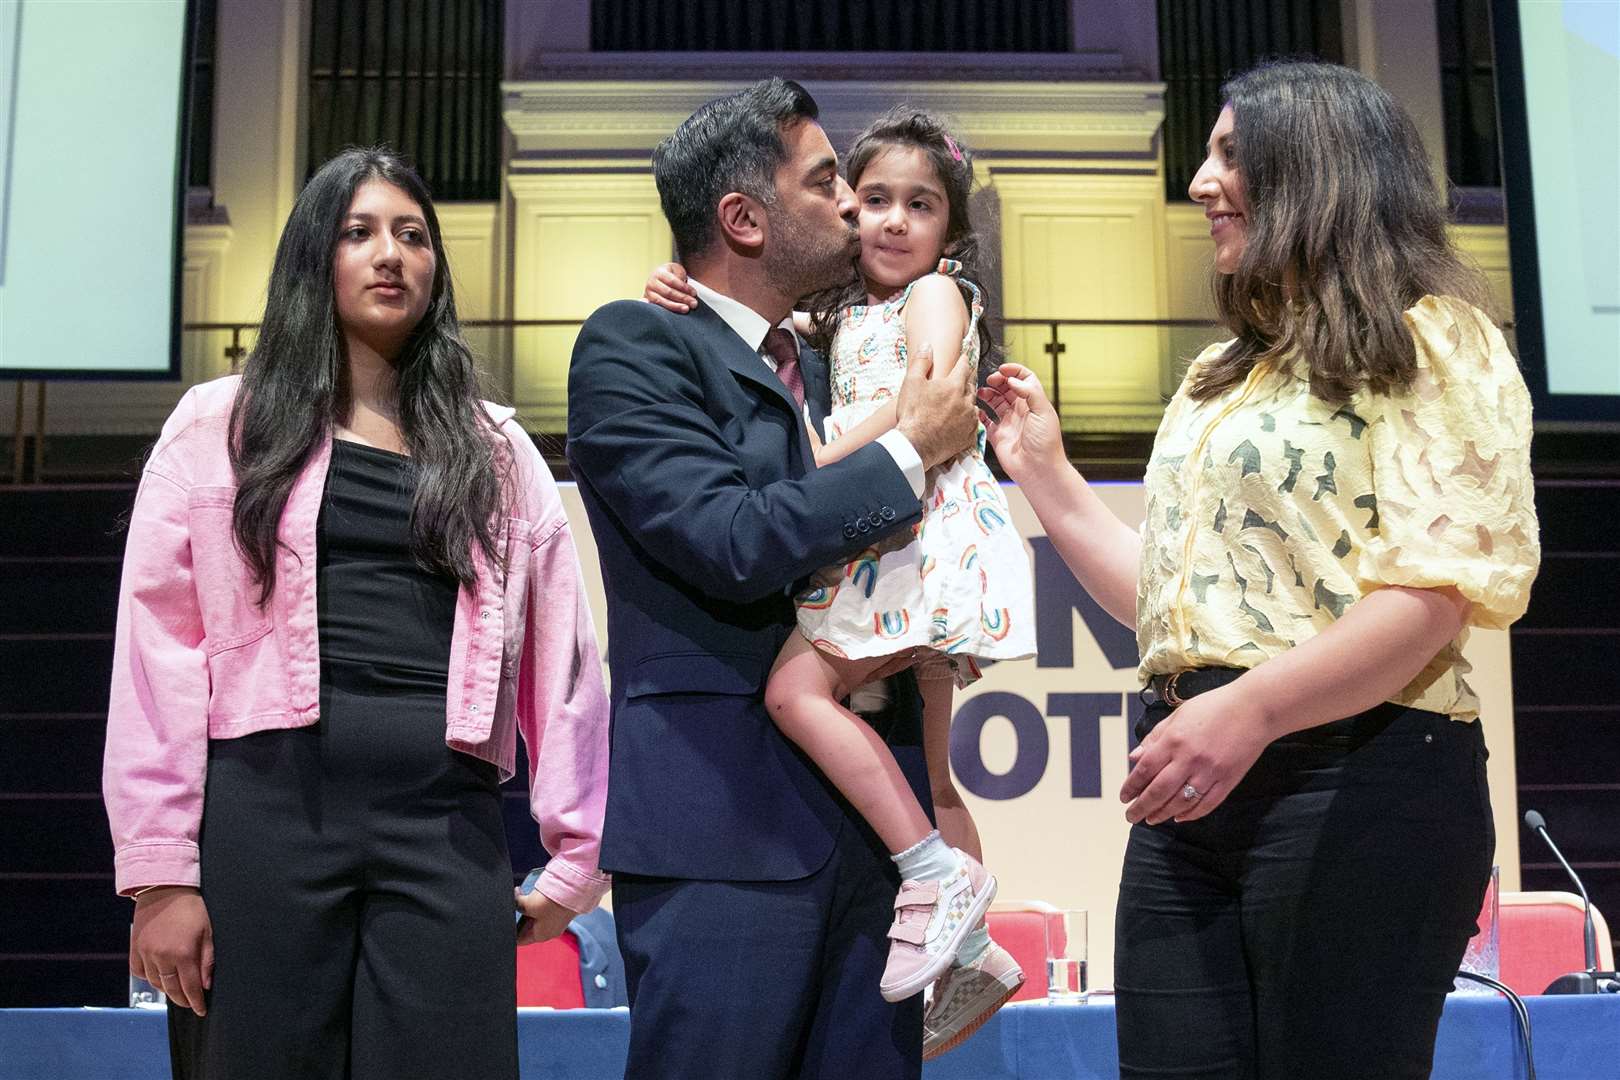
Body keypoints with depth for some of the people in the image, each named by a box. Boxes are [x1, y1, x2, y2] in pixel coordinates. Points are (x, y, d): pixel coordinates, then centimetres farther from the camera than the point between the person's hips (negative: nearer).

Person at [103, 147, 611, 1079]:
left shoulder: (497, 450, 14)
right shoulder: (219, 426, 9)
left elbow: (560, 650, 10)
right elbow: (159, 646, 2)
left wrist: (578, 856, 4)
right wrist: (160, 868, -5)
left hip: (449, 822, 2)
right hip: (266, 805, -1)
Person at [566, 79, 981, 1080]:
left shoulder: (819, 369, 19)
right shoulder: (631, 344, -4)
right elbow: (731, 544, -17)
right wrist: (911, 446, -7)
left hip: (869, 824, 7)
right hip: (722, 825, -7)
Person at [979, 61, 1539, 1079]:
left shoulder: (1429, 343, -1)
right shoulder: (1222, 376, 22)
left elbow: (1437, 590, -15)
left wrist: (1251, 706, -28)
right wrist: (1044, 473, 20)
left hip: (1357, 777, -7)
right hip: (1196, 794, 7)